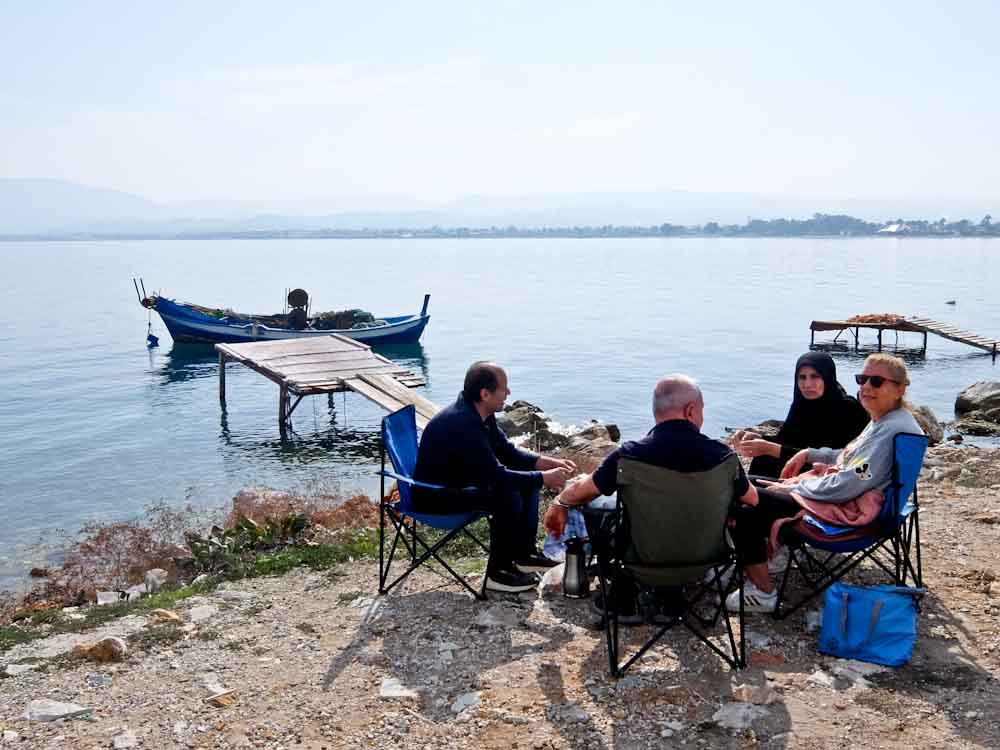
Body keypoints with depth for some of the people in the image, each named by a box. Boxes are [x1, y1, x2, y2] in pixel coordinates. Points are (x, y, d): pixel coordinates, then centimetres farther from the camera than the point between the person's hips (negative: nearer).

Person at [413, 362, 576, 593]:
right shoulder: (461, 423, -31)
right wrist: (544, 478, -22)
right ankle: (498, 572, -11)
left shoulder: (481, 415, -2)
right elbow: (494, 475, -31)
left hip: (461, 481, 10)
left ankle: (524, 553, 13)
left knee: (527, 480, 5)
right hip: (435, 497, -10)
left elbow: (507, 450, 10)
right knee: (508, 495, -27)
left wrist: (548, 463, -3)